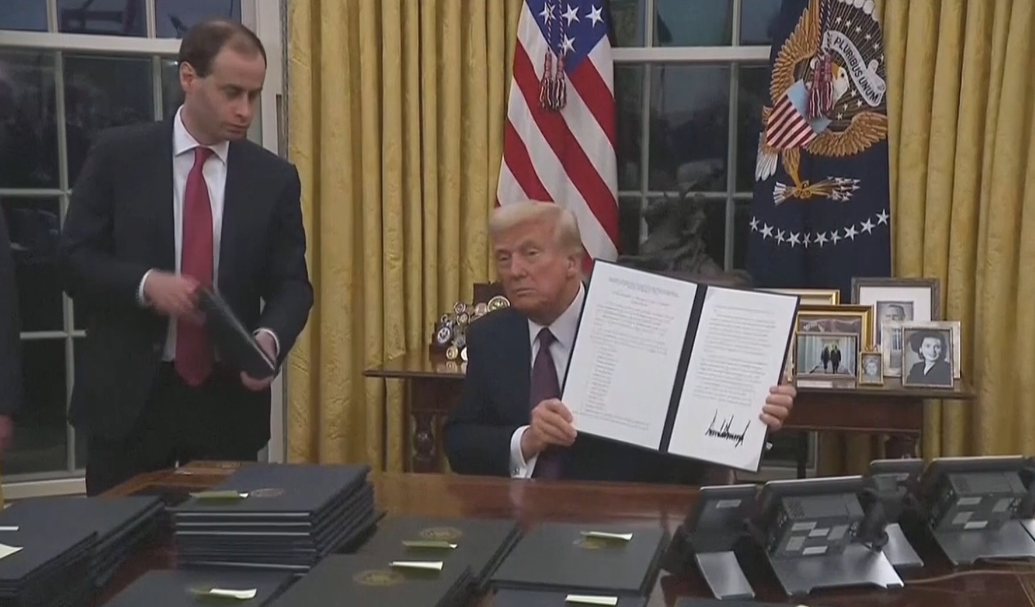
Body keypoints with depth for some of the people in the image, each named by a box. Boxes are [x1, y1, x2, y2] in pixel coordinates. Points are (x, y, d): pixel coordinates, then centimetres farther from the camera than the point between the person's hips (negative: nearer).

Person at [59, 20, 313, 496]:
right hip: (128, 393, -1)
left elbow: (291, 283, 3)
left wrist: (270, 337, -19)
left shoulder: (274, 178, 4)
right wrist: (145, 284, -21)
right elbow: (74, 259, -2)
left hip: (229, 396, 2)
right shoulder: (117, 156, -1)